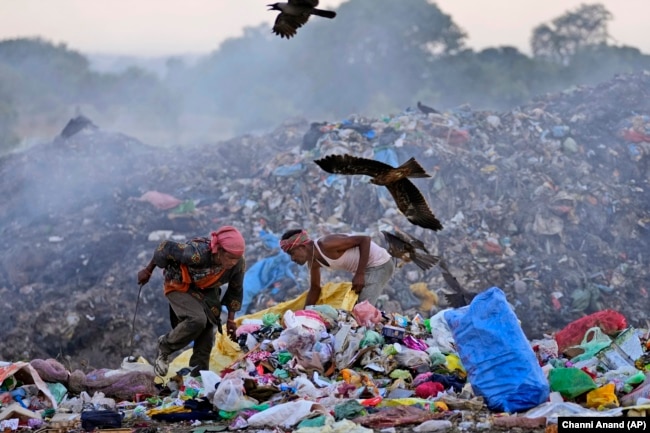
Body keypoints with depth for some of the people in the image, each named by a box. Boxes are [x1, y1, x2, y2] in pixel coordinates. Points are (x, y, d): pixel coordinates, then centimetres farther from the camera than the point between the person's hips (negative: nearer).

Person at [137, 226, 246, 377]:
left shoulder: (239, 264, -23)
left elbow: (235, 290, -3)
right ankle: (164, 347, -5)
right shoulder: (197, 253, -40)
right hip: (180, 286, -6)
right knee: (197, 320, -28)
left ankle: (199, 374, 15)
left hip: (207, 291, 6)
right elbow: (166, 248, -25)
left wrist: (231, 319, 4)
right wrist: (148, 271, -9)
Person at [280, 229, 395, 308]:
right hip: (365, 268, 10)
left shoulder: (327, 244, -28)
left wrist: (359, 274, -27)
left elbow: (365, 239, -27)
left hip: (380, 264, -10)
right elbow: (315, 289, 14)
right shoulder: (313, 262, 0)